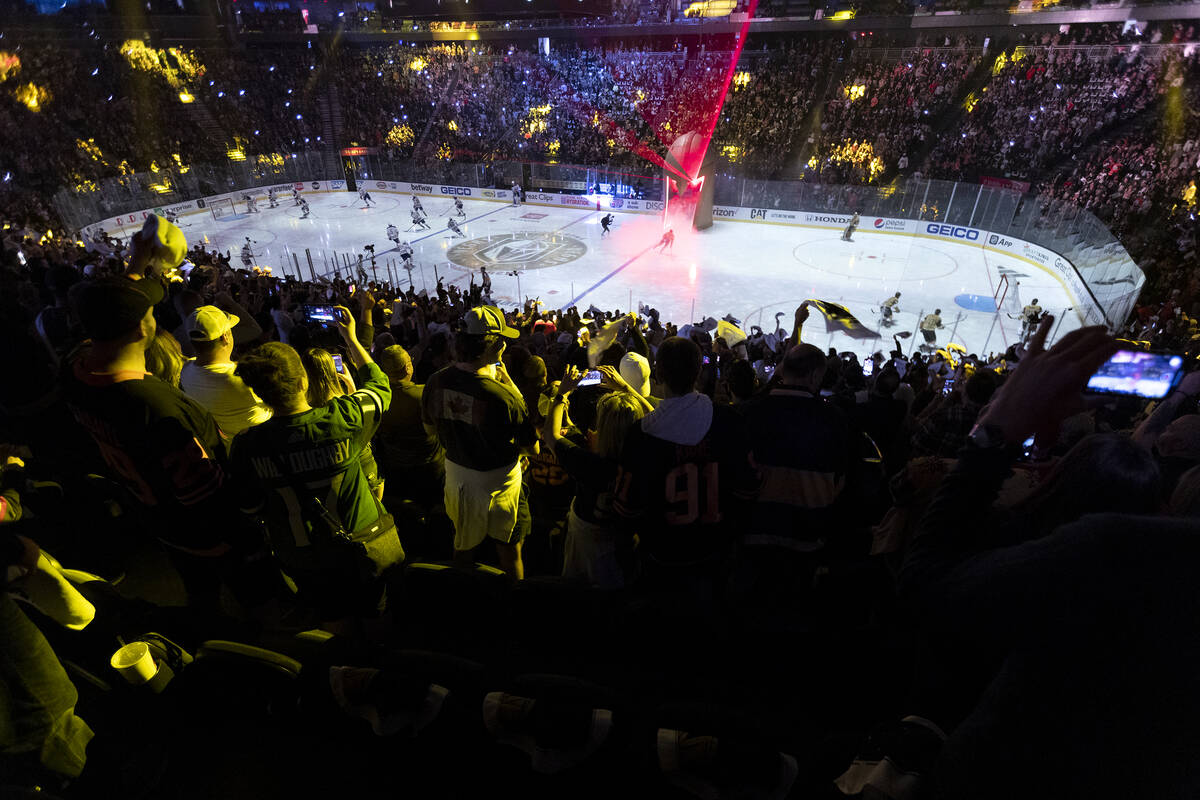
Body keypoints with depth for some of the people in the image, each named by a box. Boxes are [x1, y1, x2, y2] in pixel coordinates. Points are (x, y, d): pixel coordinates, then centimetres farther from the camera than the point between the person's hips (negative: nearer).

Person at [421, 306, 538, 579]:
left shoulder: (435, 382, -13)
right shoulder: (503, 395, -31)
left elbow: (431, 428, 5)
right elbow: (532, 448, -18)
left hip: (456, 474, 6)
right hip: (499, 481, -5)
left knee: (463, 546, 28)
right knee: (509, 552, 18)